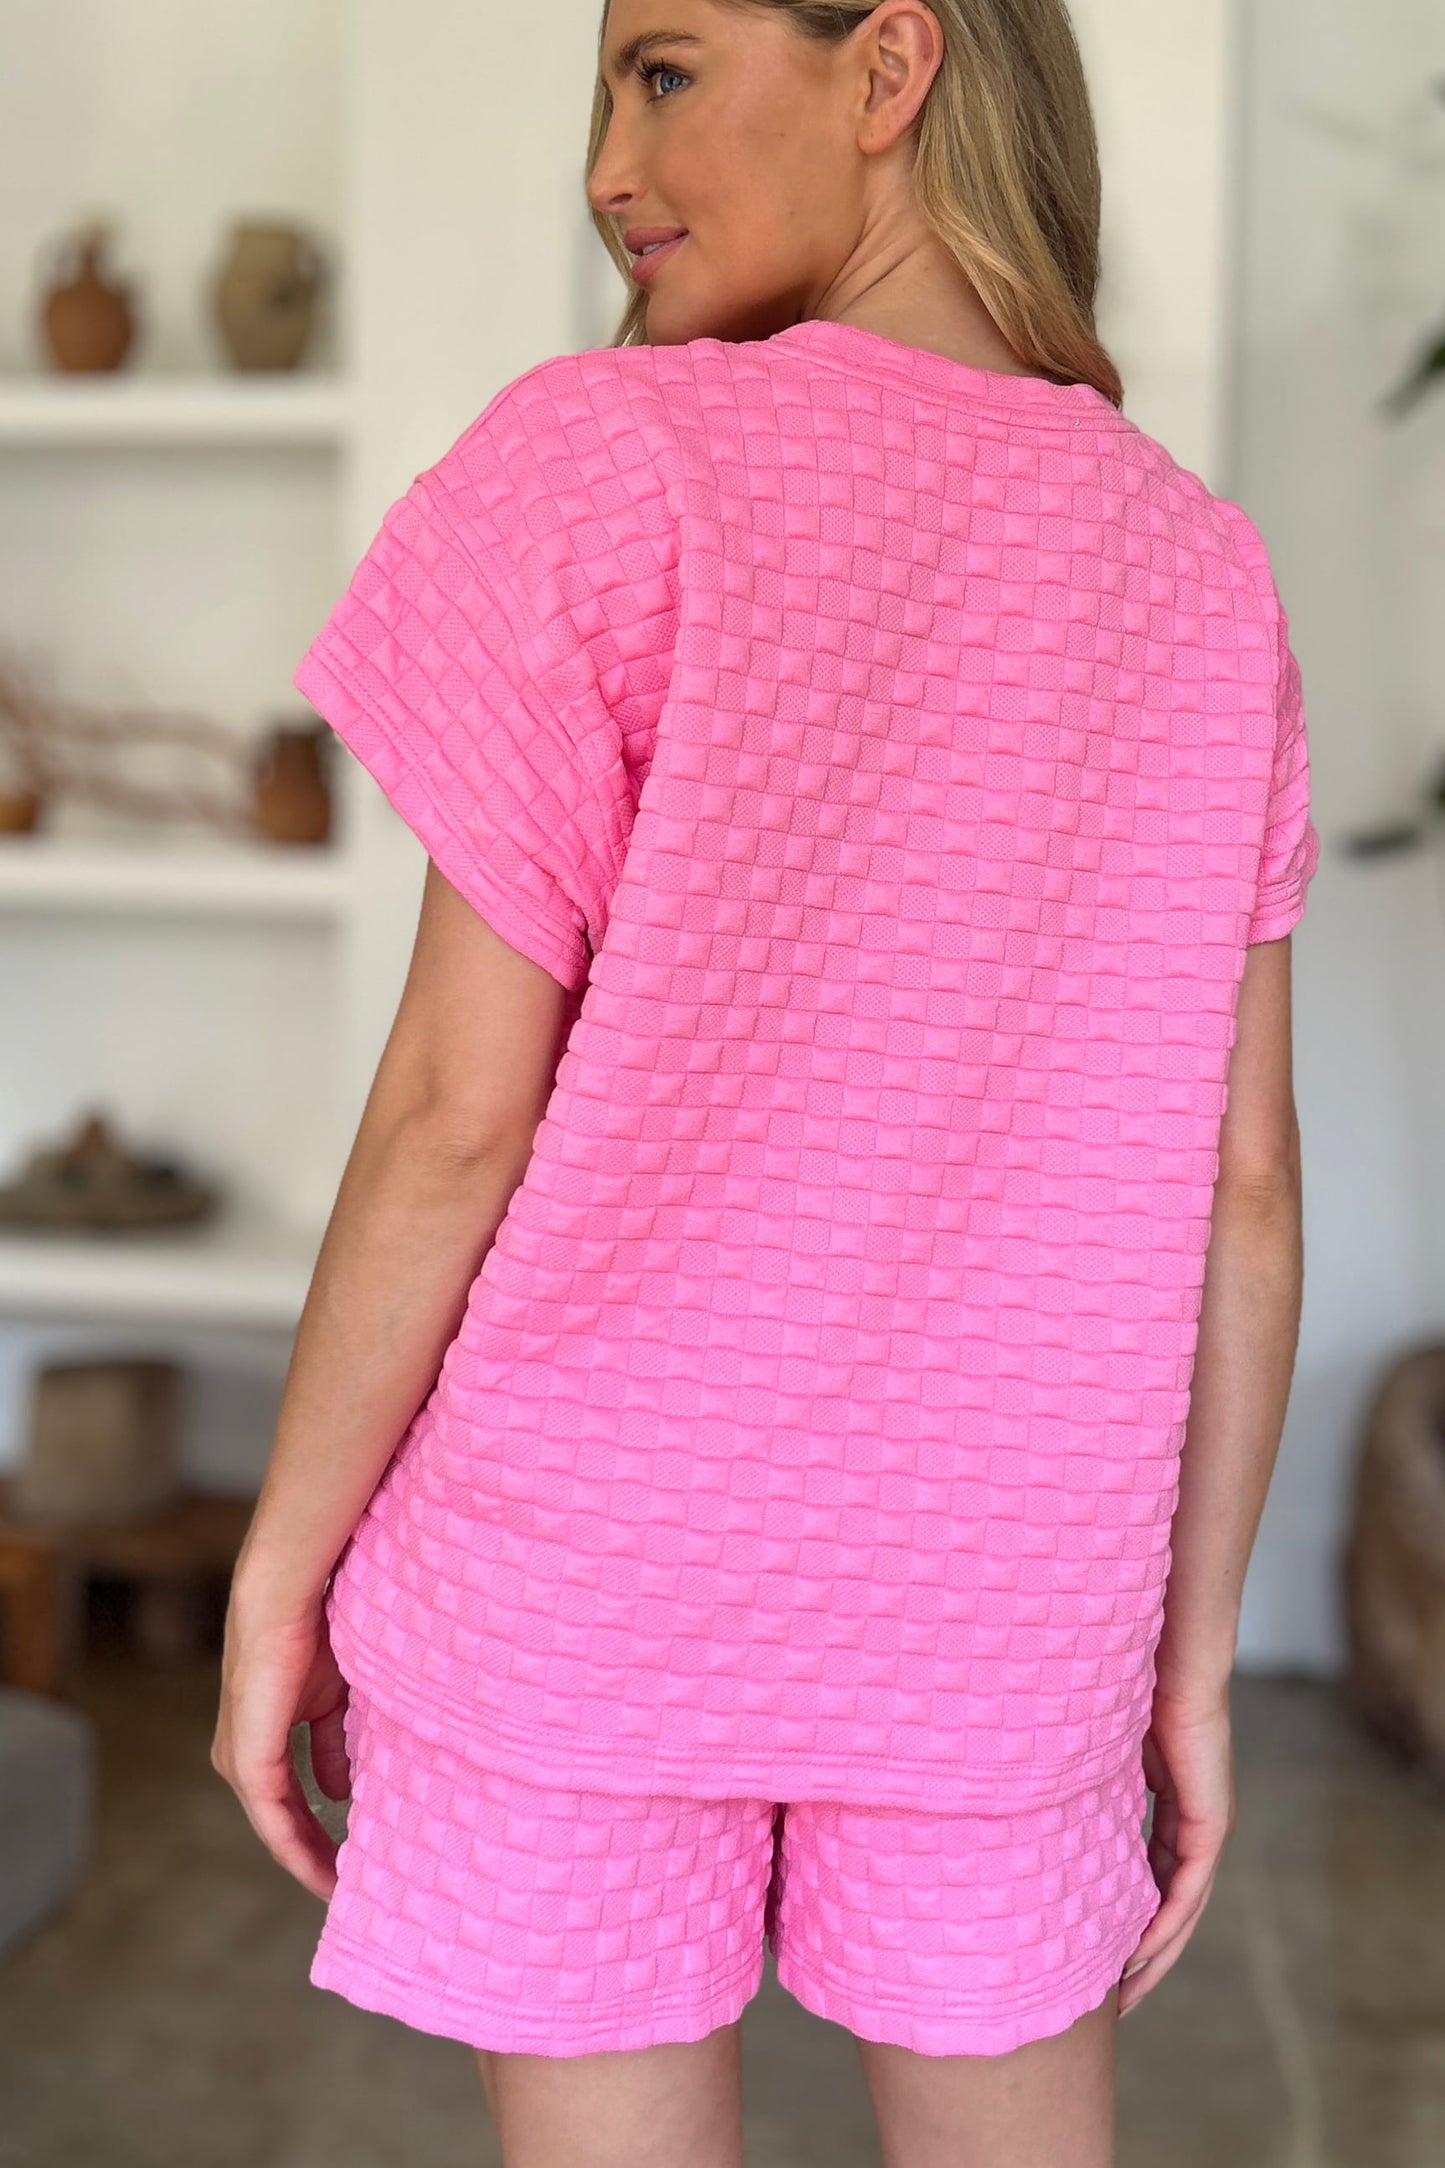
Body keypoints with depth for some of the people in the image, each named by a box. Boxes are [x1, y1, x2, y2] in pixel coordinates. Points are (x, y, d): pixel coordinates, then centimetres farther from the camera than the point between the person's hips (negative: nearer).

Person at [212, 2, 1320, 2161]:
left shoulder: (607, 463, -12)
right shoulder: (1200, 570, 1)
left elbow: (457, 1115, -14)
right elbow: (1244, 1189, 1)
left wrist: (279, 1570, -2)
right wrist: (1191, 1655, 9)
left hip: (583, 1572, -3)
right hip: (986, 1602, 4)